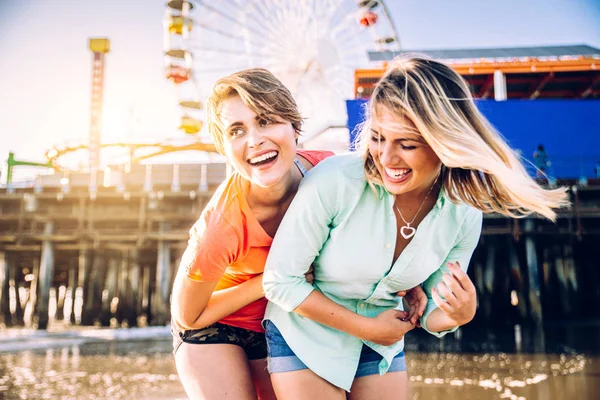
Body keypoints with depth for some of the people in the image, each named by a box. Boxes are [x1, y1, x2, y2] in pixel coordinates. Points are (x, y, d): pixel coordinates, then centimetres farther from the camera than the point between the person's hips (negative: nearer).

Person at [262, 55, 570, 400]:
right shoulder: (334, 182, -28)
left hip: (383, 344, 4)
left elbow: (432, 313, -1)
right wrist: (366, 327, -17)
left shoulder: (464, 216, -14)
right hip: (306, 337, -3)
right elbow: (280, 281, -19)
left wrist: (460, 316, -24)